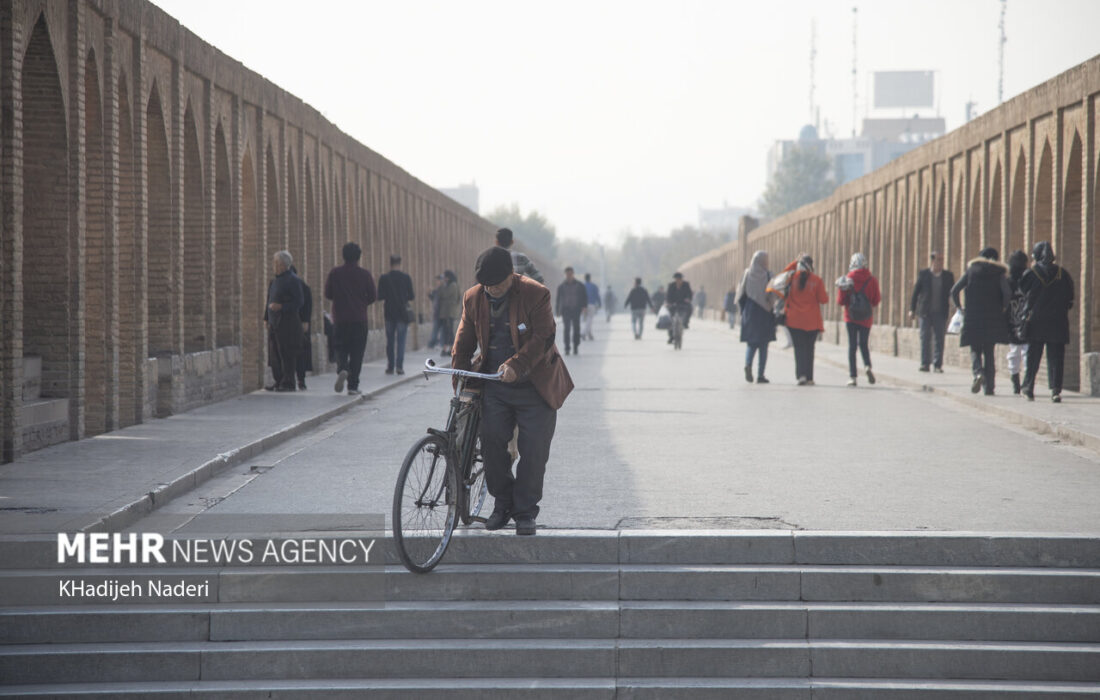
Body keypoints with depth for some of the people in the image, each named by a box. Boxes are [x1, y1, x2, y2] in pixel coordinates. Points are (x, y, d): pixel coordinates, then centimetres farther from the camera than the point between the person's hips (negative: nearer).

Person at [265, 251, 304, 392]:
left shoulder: (292, 280, -9)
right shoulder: (276, 279, 17)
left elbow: (298, 302, -12)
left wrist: (281, 306, -23)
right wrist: (268, 320, 19)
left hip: (287, 322, -8)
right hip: (274, 322, 8)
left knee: (286, 353, -7)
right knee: (274, 353, 7)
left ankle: (288, 383, -4)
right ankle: (279, 381, 13)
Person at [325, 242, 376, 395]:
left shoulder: (334, 273, -1)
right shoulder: (365, 274, -3)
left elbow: (327, 294, 3)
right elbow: (372, 296, -1)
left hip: (340, 319, 1)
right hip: (359, 319, -1)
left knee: (341, 349, 10)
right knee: (357, 353, 5)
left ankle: (342, 369, -21)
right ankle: (353, 385, 2)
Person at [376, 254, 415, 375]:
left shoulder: (383, 278, -4)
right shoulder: (406, 278, -6)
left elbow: (380, 296, -5)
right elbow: (411, 296, -4)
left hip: (389, 313, 1)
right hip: (402, 313, -1)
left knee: (390, 341, 9)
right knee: (401, 341, 1)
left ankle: (390, 366, 8)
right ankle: (399, 366, -8)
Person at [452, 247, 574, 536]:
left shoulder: (536, 295, -13)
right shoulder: (473, 298, 1)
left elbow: (543, 338, -18)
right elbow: (465, 338, 11)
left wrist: (516, 365, -29)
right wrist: (459, 371, 0)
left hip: (534, 387, -4)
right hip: (495, 387, 4)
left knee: (533, 450, -3)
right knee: (492, 443, -3)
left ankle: (525, 512, 8)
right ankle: (502, 503, 15)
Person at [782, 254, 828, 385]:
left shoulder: (793, 277, -3)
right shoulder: (817, 280, -9)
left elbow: (785, 272, 20)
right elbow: (823, 299, -5)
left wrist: (796, 262, 18)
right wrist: (826, 295, 16)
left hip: (795, 320, 0)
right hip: (812, 321, 0)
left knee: (799, 348, 0)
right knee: (809, 348, 11)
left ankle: (801, 374, -16)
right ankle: (809, 377, 12)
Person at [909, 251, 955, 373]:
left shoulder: (948, 275, 6)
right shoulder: (923, 274, 2)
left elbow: (952, 293, 11)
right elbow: (915, 292, 5)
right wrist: (912, 309, 2)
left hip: (940, 312, 1)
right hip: (925, 312, -1)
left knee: (939, 338, -1)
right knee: (925, 338, -1)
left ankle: (938, 365, 1)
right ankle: (925, 363, 4)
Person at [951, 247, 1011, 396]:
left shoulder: (971, 271, 7)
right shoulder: (999, 273, 3)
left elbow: (954, 291, -1)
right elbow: (1007, 293, -12)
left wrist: (959, 307, 9)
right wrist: (1003, 308, 3)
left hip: (972, 317, 0)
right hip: (993, 319, 0)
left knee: (975, 350, 8)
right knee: (989, 352, 8)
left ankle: (978, 373, -21)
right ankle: (989, 387, 5)